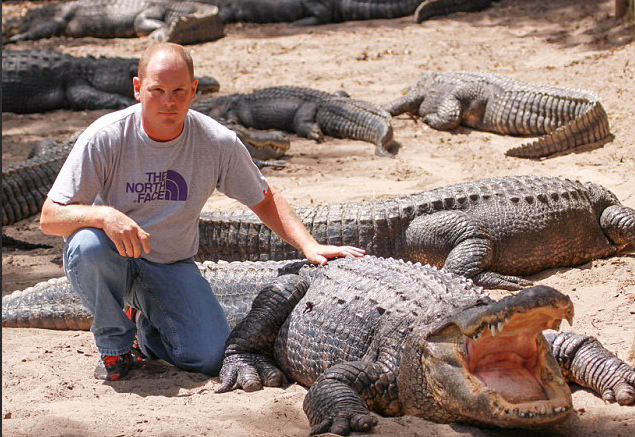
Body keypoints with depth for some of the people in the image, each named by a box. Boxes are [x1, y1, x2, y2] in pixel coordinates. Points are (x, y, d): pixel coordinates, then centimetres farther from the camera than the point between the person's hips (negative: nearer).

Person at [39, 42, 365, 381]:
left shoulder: (218, 143, -13)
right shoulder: (106, 137, -19)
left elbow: (264, 201, 3)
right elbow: (50, 217, -20)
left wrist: (309, 246, -12)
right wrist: (103, 215, -40)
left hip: (173, 266, 2)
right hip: (114, 257, -1)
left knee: (211, 358, -17)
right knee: (87, 244, -36)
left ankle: (146, 324, 18)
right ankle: (114, 346, -8)